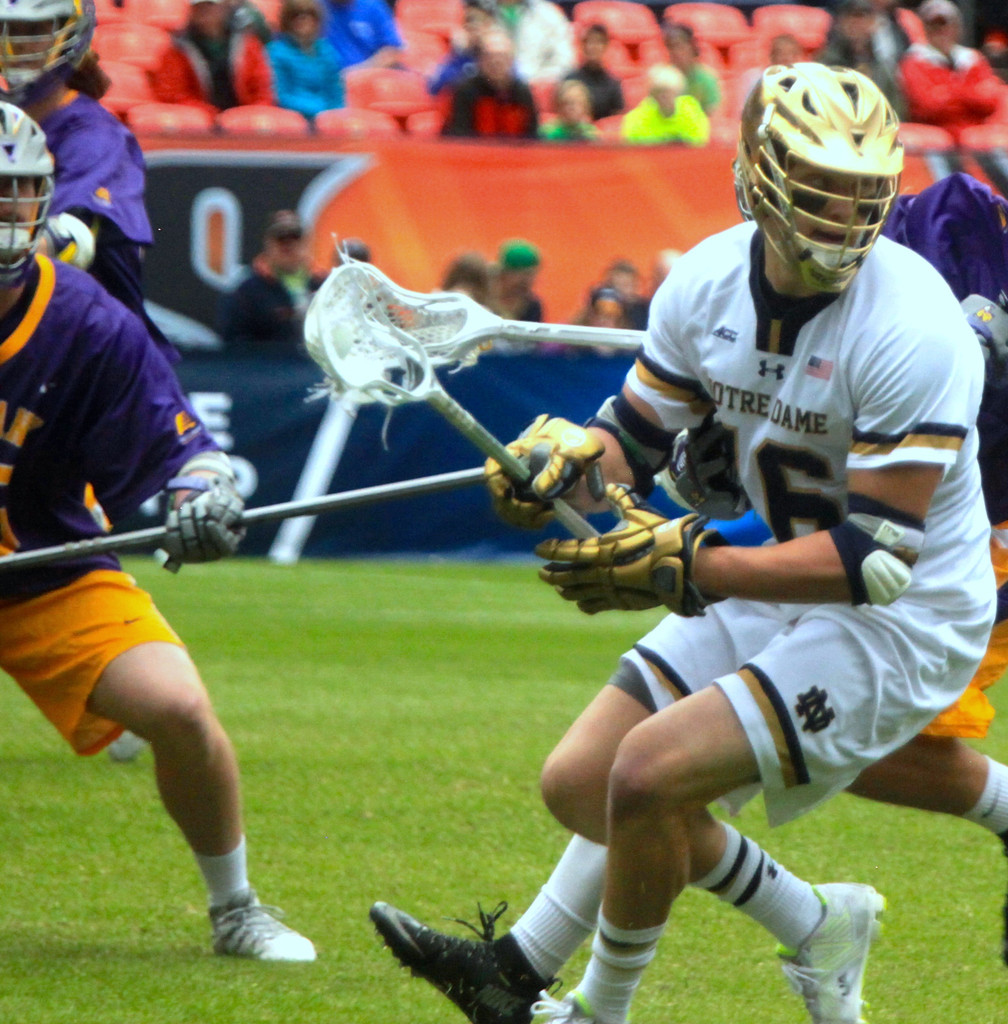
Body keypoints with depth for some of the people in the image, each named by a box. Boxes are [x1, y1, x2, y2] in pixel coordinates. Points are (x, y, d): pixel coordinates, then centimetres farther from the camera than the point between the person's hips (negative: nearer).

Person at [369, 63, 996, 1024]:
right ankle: (815, 928, 24)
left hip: (903, 621, -8)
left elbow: (874, 558, -28)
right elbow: (635, 432, 6)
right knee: (581, 783, 7)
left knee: (649, 773, -21)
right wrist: (565, 459, -19)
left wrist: (687, 566, -33)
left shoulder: (910, 329, -27)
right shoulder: (710, 280, -6)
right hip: (774, 584, 8)